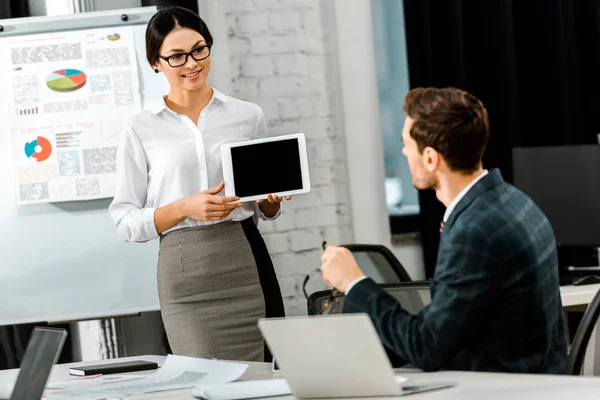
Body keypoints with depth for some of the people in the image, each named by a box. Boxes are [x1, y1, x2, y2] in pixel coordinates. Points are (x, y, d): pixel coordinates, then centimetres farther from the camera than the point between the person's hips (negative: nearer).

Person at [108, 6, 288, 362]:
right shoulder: (140, 130, 4)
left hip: (246, 259, 2)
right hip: (184, 271, -1)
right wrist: (185, 207, -13)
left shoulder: (249, 116, 9)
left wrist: (273, 199, -4)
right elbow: (125, 222, 1)